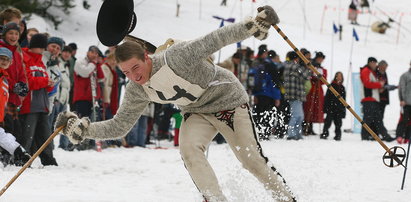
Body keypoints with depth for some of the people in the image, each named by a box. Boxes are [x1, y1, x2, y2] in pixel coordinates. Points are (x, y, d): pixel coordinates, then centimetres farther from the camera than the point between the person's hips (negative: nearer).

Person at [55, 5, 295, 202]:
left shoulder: (175, 57, -33)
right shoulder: (136, 91, -13)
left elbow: (216, 40, -29)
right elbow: (119, 126, -6)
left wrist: (255, 25, -36)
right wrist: (83, 128, -20)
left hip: (228, 98, -5)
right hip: (197, 112, 5)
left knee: (252, 159, -3)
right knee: (189, 148, -24)